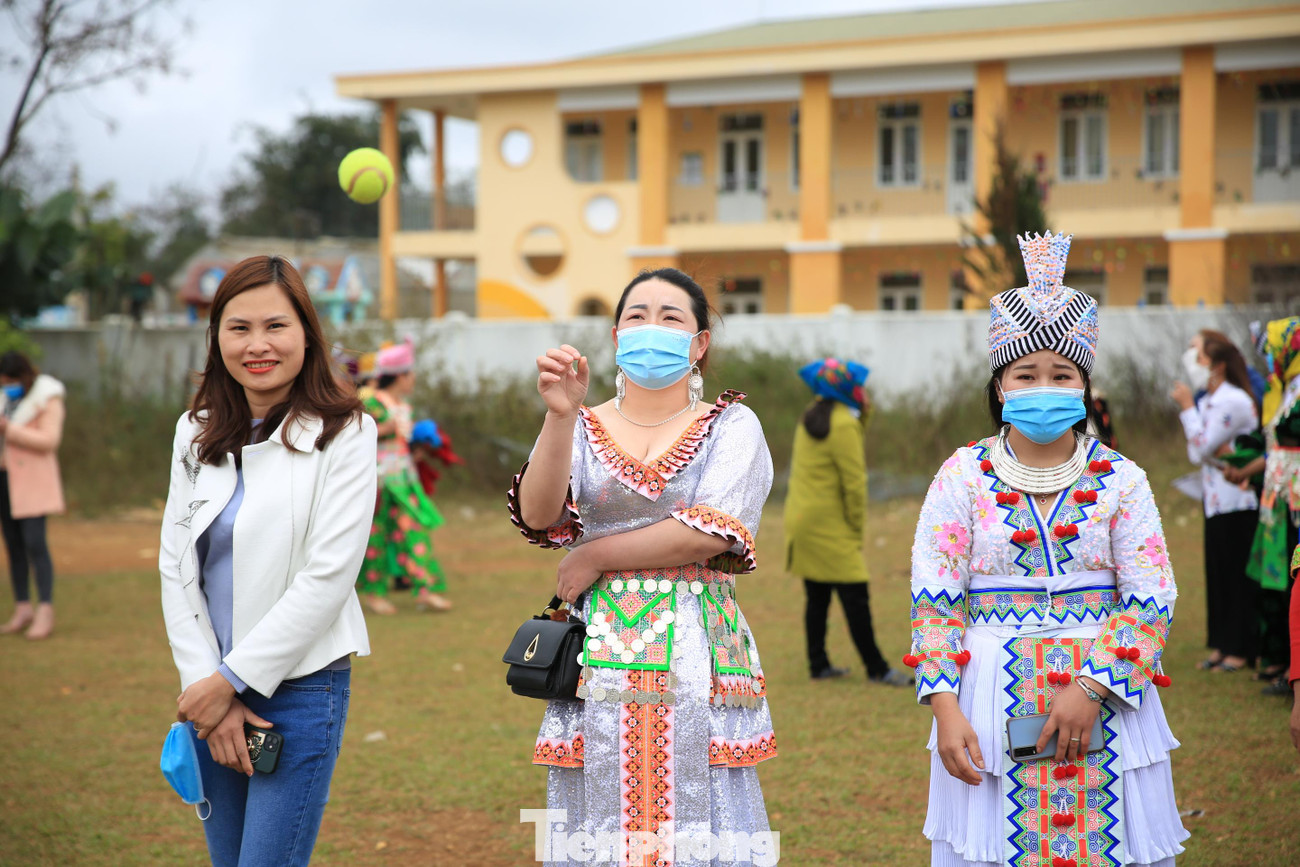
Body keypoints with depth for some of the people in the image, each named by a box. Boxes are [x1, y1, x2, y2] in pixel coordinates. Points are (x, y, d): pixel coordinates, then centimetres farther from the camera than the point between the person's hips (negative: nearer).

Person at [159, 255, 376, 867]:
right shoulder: (196, 434, 8)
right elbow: (174, 569, 5)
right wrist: (205, 684, -6)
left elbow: (327, 577, -13)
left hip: (301, 687, -5)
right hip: (213, 689, 5)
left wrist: (231, 680, -13)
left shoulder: (341, 434, -8)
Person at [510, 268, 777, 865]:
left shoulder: (731, 428, 6)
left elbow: (710, 532, -10)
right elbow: (539, 515, -7)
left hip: (696, 662, -1)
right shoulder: (584, 429, 11)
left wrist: (596, 556, -6)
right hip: (600, 658, 2)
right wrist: (560, 415, -20)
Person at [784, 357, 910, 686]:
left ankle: (818, 665, 16)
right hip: (829, 526, -9)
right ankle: (876, 669, -2)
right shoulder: (842, 425, -15)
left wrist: (863, 410, 6)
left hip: (801, 520, 9)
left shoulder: (812, 417, 12)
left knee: (817, 596, 12)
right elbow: (854, 483, -15)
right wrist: (857, 526, -6)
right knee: (855, 599, -5)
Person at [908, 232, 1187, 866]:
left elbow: (1150, 601, -3)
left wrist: (1091, 688, -15)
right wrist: (945, 707, -12)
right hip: (991, 701, 0)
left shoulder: (1120, 480, 2)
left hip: (1104, 690, 1)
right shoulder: (963, 476, 1)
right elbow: (935, 601, -3)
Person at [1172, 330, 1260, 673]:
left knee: (1237, 573, -3)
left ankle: (1241, 648, 3)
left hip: (1237, 504, -9)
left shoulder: (1234, 402, -16)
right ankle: (1221, 644, 19)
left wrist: (1187, 408, -10)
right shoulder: (1207, 400, 12)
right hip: (1215, 499, 9)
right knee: (1217, 571, 12)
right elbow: (1198, 453, 10)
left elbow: (1201, 448, -18)